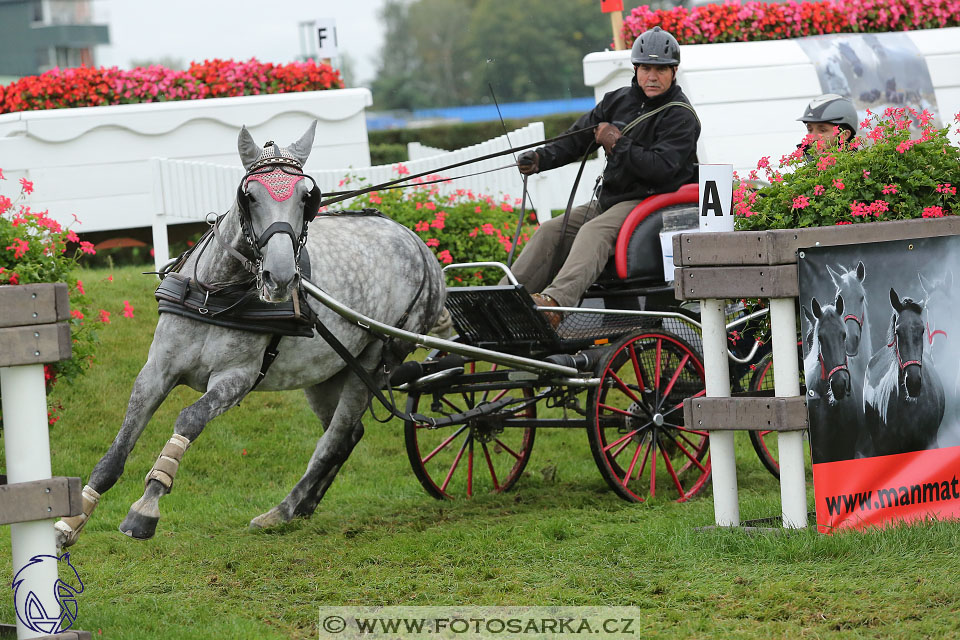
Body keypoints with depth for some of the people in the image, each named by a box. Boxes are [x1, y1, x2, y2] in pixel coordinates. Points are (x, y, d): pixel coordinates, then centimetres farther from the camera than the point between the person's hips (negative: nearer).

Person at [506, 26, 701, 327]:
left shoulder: (681, 117, -8)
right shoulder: (619, 100, 13)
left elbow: (661, 168, -21)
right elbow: (579, 137, 13)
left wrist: (619, 145, -18)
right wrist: (541, 158, -3)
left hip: (651, 203, -8)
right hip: (609, 200, 8)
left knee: (593, 232, -33)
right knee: (551, 231, -7)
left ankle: (555, 300, -55)